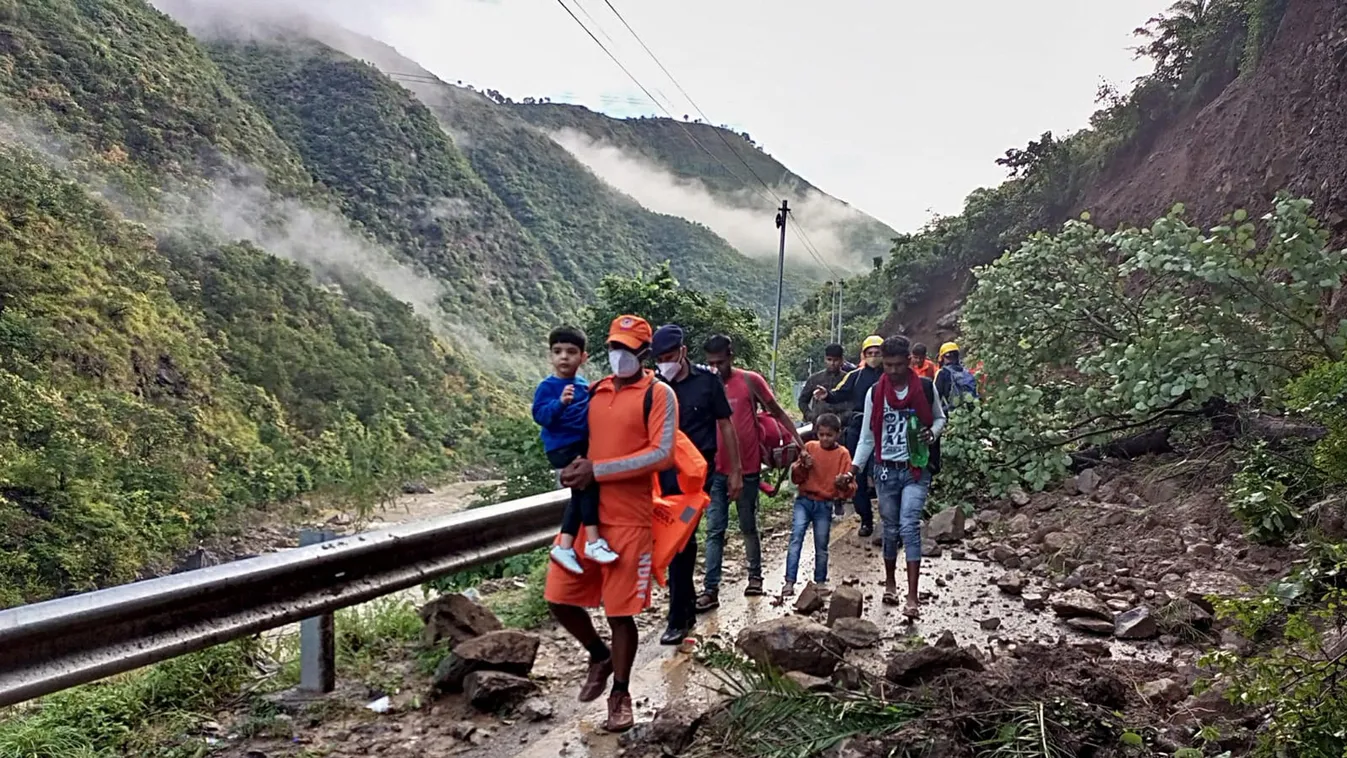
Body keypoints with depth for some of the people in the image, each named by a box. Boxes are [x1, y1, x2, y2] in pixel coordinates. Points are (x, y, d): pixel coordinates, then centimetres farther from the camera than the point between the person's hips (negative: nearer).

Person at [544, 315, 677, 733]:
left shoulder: (659, 394, -5)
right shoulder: (594, 392, 12)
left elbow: (662, 454, -15)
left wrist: (598, 470, -18)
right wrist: (575, 466, -4)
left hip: (629, 519, -5)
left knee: (620, 611, 2)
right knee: (559, 597, 5)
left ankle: (620, 694, 22)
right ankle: (599, 656, 32)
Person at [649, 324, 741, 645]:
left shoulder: (707, 380, -1)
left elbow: (725, 426, 3)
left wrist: (735, 471, 1)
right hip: (665, 473, 3)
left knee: (681, 541, -8)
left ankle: (679, 618, 0)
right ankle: (689, 608, 27)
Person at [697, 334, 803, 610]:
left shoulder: (750, 380, -5)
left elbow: (777, 412, 3)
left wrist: (798, 439, -4)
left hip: (746, 469, -2)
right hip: (716, 470, 2)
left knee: (748, 527, 13)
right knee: (714, 531, 0)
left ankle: (755, 576, 31)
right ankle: (711, 590, 1)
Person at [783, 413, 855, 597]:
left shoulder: (842, 454, -2)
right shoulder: (810, 447, 1)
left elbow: (850, 487, -4)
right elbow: (795, 478, 3)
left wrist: (844, 484, -27)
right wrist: (803, 466, -17)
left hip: (825, 505, 0)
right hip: (804, 501, 0)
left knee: (821, 546, 7)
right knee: (796, 538, -13)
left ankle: (820, 583, 24)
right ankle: (789, 582, -14)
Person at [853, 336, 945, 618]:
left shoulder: (926, 388, -3)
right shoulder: (875, 392, 0)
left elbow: (939, 418, 12)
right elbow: (867, 435, 4)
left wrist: (933, 433, -11)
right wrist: (854, 466, -4)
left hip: (916, 469, -2)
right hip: (886, 470, 2)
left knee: (909, 526, -14)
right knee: (891, 528, 12)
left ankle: (912, 596, -14)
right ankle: (890, 583, 32)